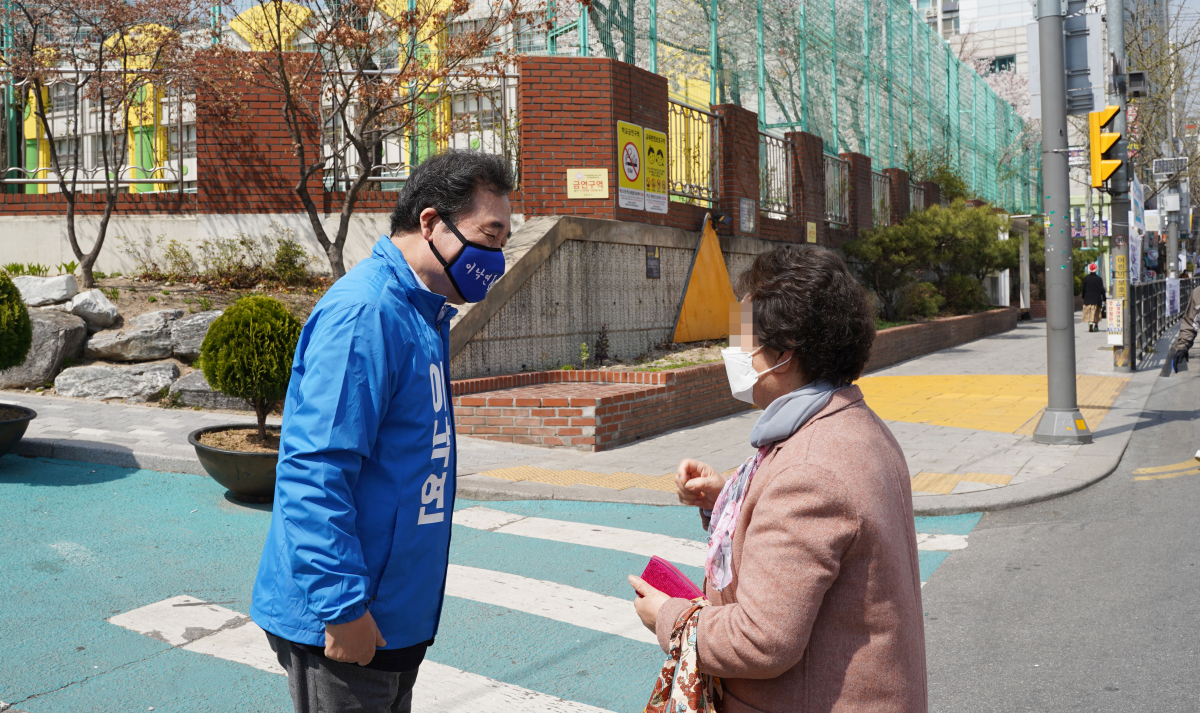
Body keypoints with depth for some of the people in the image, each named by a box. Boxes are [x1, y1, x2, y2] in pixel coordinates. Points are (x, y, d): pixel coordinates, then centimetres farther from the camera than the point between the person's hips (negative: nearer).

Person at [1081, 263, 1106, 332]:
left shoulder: (1085, 278, -2)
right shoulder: (1099, 278, -5)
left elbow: (1083, 289, 2)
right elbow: (1102, 290, -3)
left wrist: (1083, 298, 12)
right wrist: (1104, 298, 5)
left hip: (1087, 298, 0)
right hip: (1096, 299, 0)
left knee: (1088, 313, 3)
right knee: (1096, 313, 9)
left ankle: (1090, 323, -17)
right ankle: (1096, 326, 9)